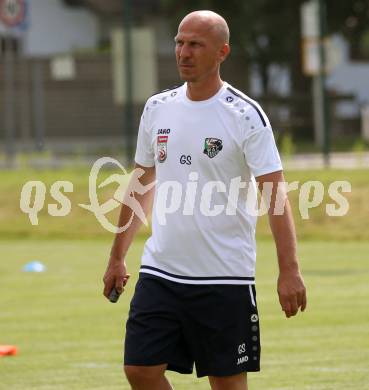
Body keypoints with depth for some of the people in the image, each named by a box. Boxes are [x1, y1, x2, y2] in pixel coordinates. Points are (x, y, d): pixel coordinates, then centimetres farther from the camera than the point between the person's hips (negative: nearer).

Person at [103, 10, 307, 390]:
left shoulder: (245, 115, -9)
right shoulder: (157, 109, 7)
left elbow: (275, 194, -13)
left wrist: (289, 270, -21)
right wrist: (117, 257, 17)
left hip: (225, 278, -5)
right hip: (160, 271, 5)